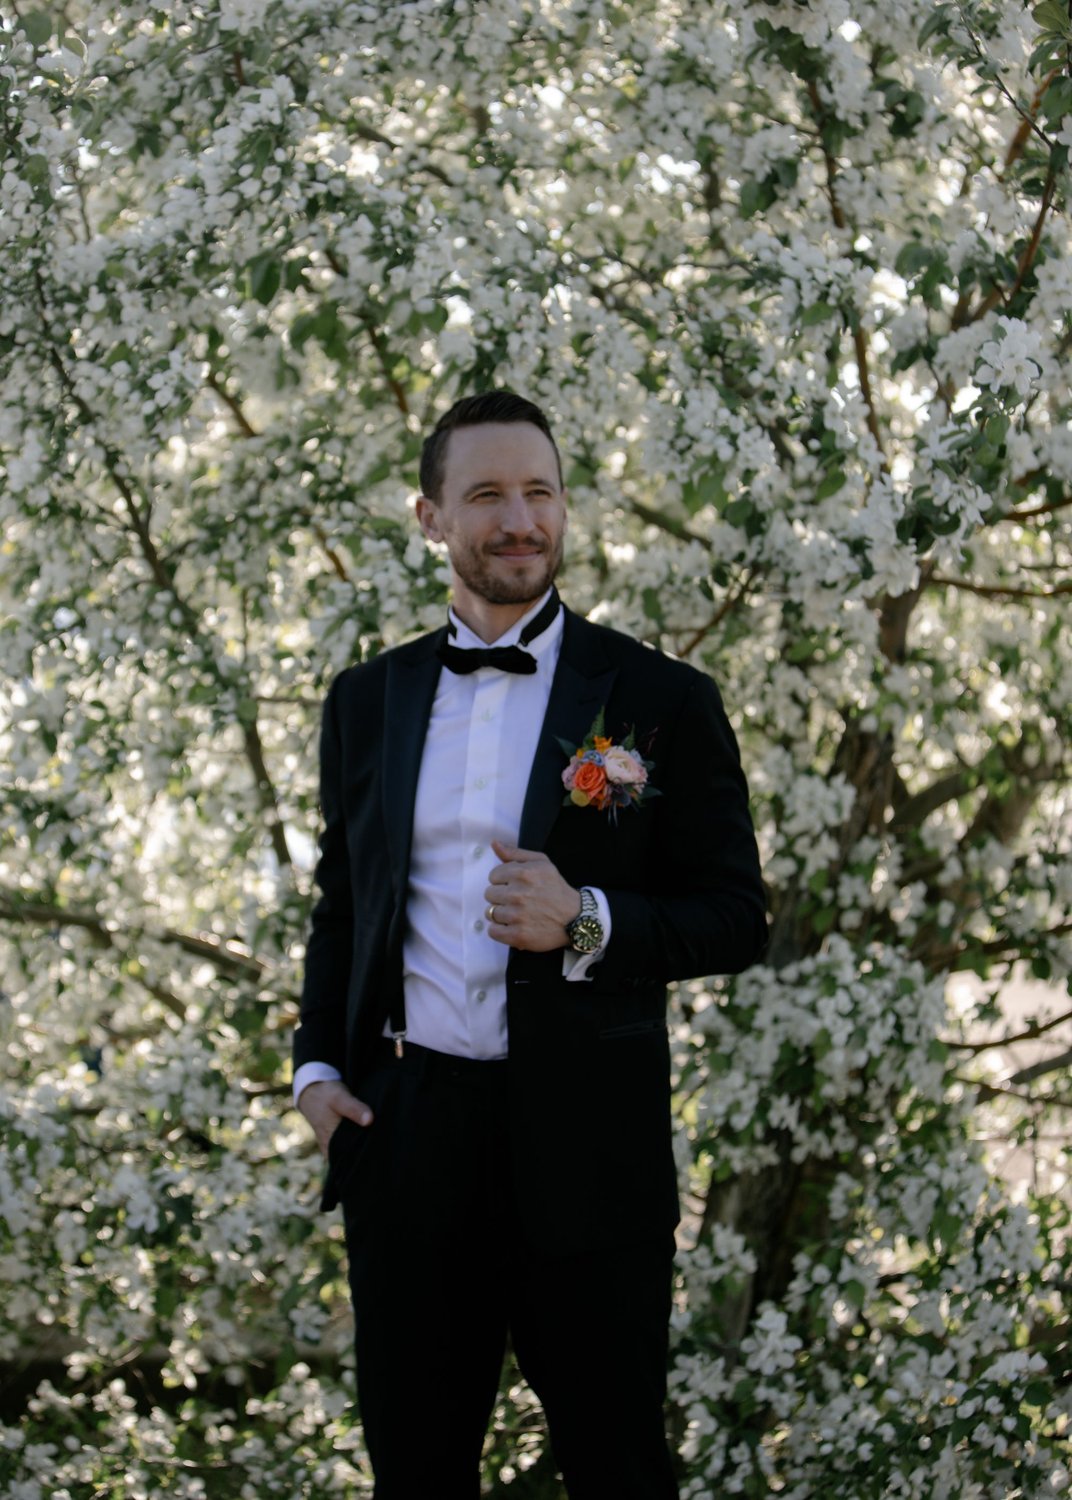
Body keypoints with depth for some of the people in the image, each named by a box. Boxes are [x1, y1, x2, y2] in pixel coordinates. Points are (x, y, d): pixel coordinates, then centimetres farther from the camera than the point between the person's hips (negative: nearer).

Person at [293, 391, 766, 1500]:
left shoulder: (661, 702, -1)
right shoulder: (367, 702, 11)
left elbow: (734, 918, -2)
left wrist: (587, 923, -19)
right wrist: (317, 1063, 5)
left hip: (586, 1146, -3)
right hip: (405, 1140, 3)